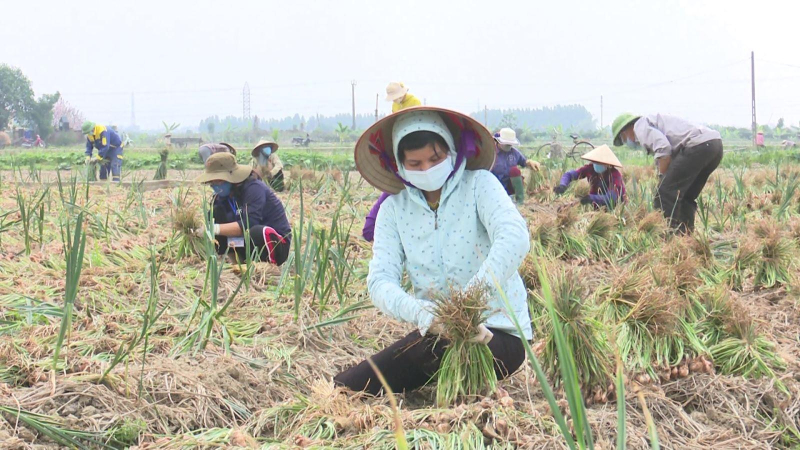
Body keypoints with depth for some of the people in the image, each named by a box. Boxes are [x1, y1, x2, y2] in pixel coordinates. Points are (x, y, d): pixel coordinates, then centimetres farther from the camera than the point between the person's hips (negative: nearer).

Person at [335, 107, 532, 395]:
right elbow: (380, 281, -7)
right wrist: (423, 314, -30)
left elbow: (514, 239, -24)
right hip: (436, 332, 5)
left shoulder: (478, 185, -4)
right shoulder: (394, 209, 5)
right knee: (343, 390, -8)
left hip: (497, 333, -4)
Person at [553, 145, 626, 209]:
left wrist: (592, 198, -49)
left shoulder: (615, 174, -25)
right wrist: (562, 185, -36)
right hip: (596, 207, 4)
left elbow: (612, 198, -34)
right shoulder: (590, 169, -15)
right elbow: (569, 174, -14)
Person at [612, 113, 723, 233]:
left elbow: (663, 148, -12)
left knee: (664, 195, -5)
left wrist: (662, 178, -3)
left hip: (697, 146, -10)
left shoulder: (640, 126, 6)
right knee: (685, 198, 19)